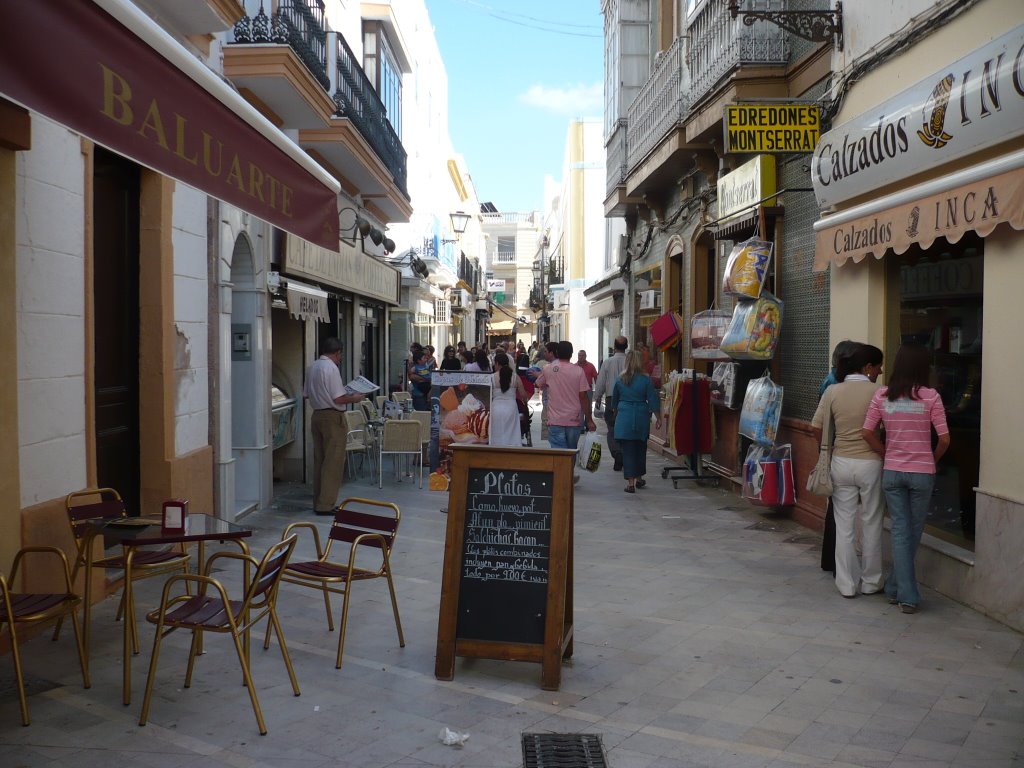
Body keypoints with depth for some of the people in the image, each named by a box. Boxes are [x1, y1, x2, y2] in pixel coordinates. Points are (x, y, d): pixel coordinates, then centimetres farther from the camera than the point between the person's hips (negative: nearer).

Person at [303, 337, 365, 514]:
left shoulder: (312, 367, 9)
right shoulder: (331, 368, -16)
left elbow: (306, 394, 17)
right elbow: (338, 399, -20)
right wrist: (354, 398, -3)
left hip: (317, 415, 9)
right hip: (333, 417, -8)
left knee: (319, 460, 14)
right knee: (333, 462, -3)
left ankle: (318, 501, 20)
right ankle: (325, 505, -2)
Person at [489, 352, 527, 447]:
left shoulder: (492, 377, -5)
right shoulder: (515, 377, 0)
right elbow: (523, 394, -1)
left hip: (496, 408, -1)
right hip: (511, 408, 1)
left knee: (497, 437, 6)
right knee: (512, 435, 8)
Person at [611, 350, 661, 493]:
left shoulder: (620, 380, 1)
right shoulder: (646, 380, -6)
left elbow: (614, 400, 13)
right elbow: (653, 401, -4)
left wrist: (615, 412, 31)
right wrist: (658, 418, 6)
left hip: (624, 418, 0)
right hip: (641, 418, 0)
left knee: (627, 450, 1)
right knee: (640, 449, 18)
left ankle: (630, 482, -5)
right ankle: (638, 479, 31)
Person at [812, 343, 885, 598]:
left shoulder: (833, 391, -1)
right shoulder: (877, 392, -9)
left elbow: (816, 427, -1)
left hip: (841, 463, 3)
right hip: (870, 463, -2)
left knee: (844, 525, 9)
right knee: (871, 524, 12)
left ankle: (847, 584, 14)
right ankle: (870, 582, 21)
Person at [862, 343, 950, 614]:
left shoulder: (882, 396, -3)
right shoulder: (930, 397, -10)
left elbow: (868, 433, -1)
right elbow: (944, 439, -9)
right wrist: (933, 459, 8)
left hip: (892, 471, 2)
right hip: (922, 473, -2)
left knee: (900, 530, 7)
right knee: (914, 531, 13)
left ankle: (904, 593, 6)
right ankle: (897, 588, 22)